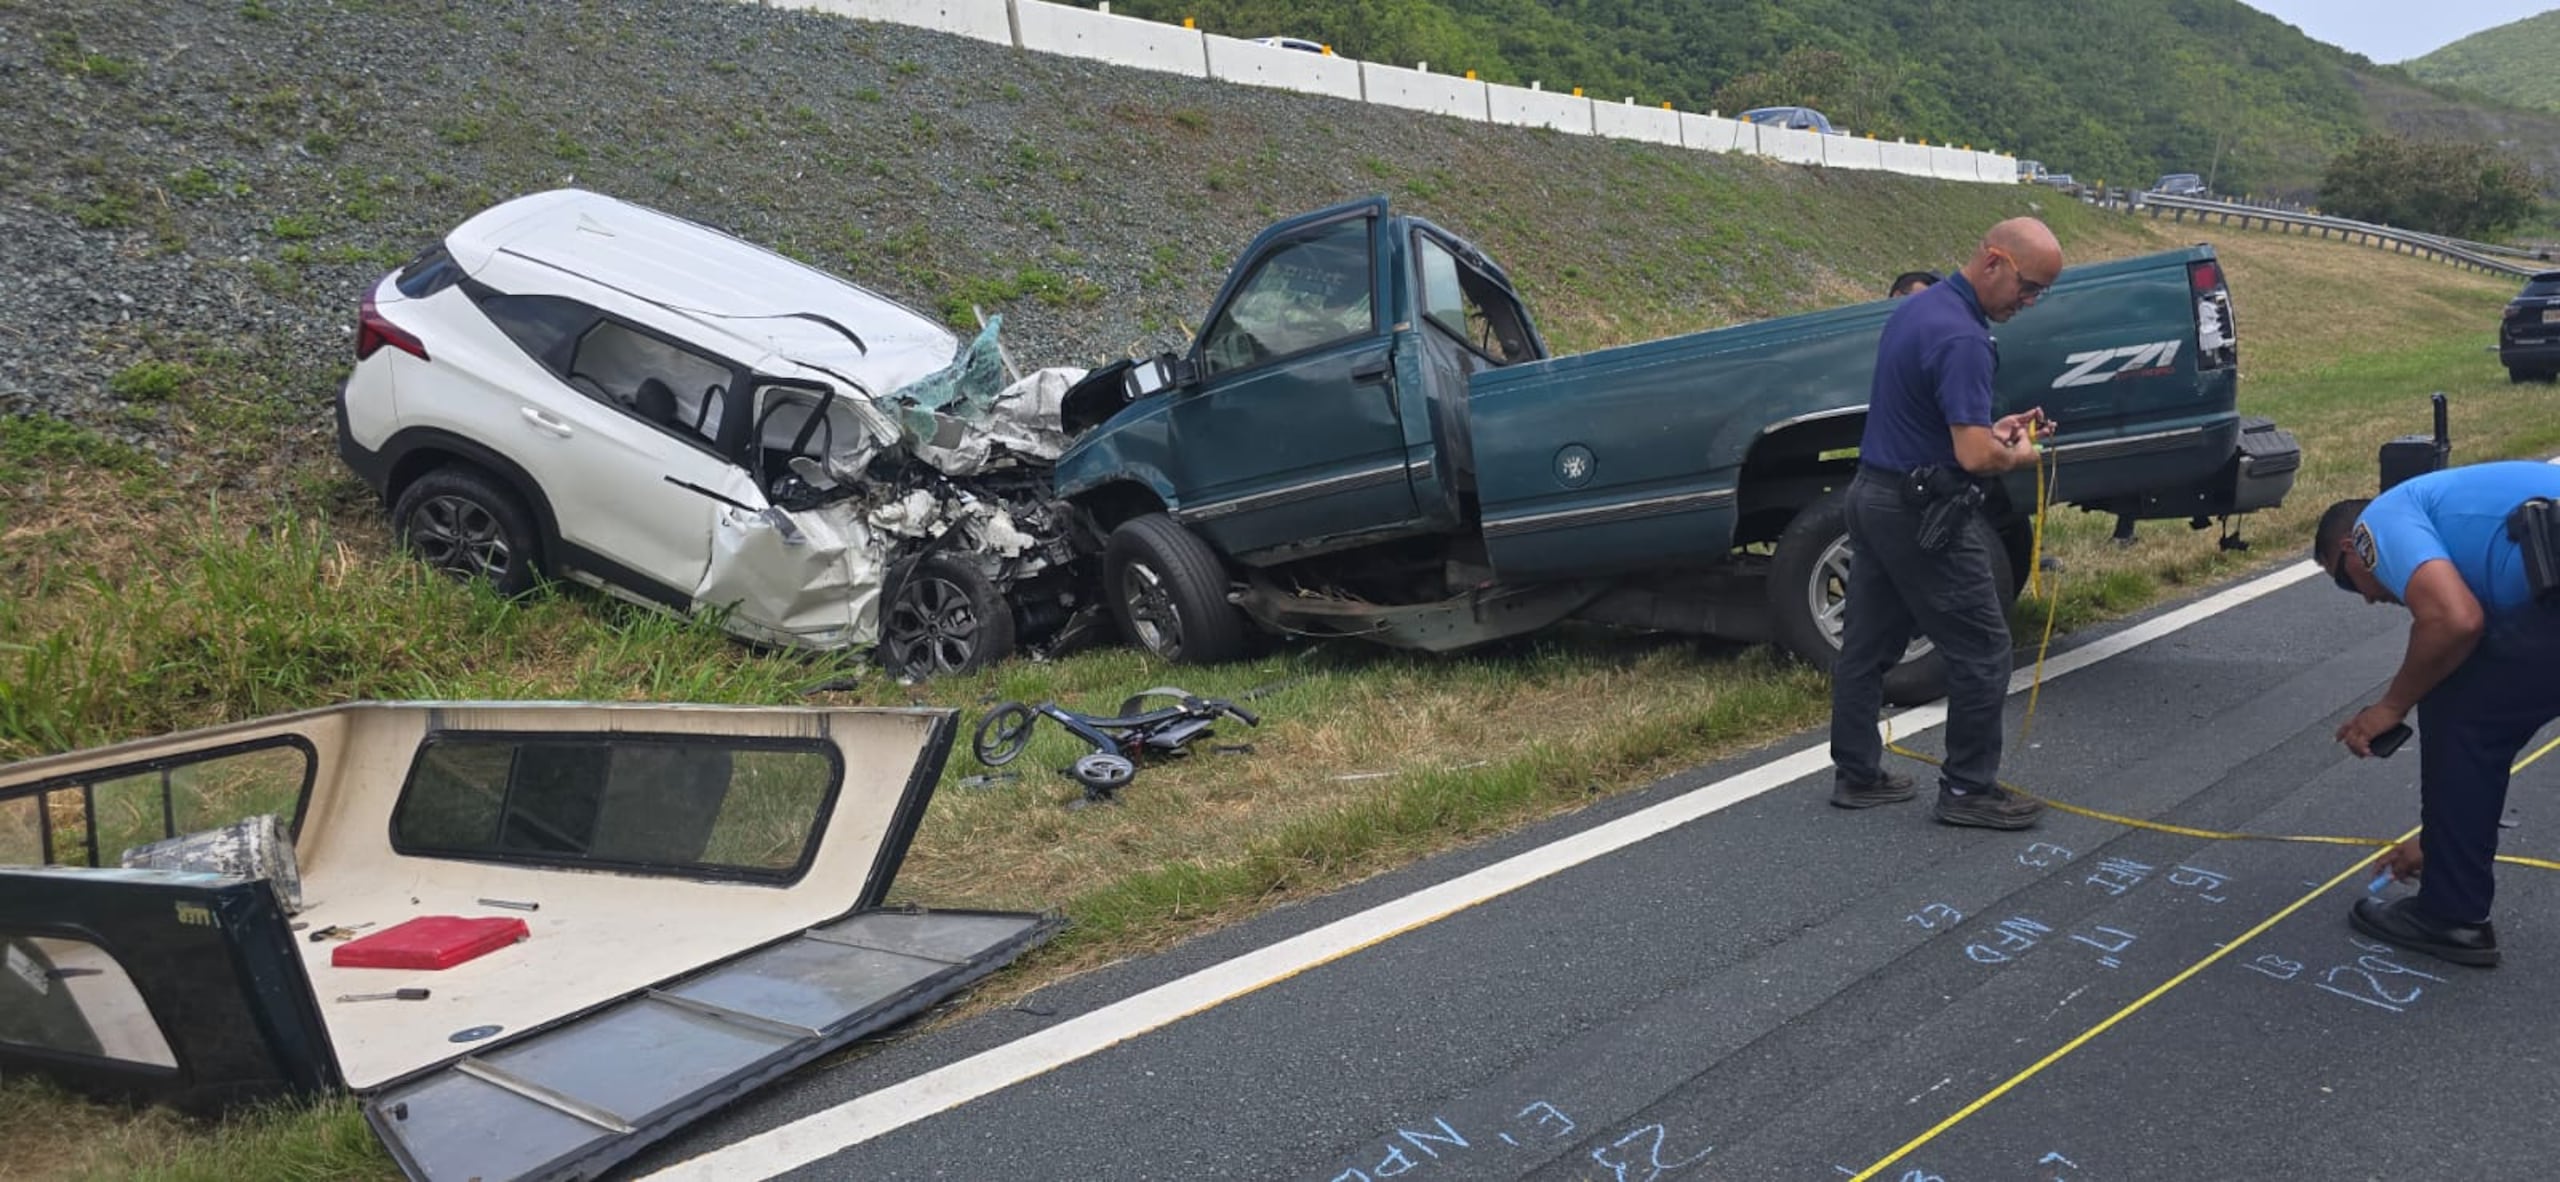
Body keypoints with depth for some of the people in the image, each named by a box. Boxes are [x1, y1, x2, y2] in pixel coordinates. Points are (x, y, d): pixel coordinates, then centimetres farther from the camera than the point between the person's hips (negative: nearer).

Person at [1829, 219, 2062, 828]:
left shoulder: (1915, 307, 9)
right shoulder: (1963, 338, -22)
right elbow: (1975, 456, -27)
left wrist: (1990, 429, 11)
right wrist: (2020, 454, -5)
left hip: (1872, 495, 10)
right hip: (1924, 515, -10)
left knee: (1866, 645, 14)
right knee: (1981, 652, 2)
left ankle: (1856, 773, 23)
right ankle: (1969, 788, 11)